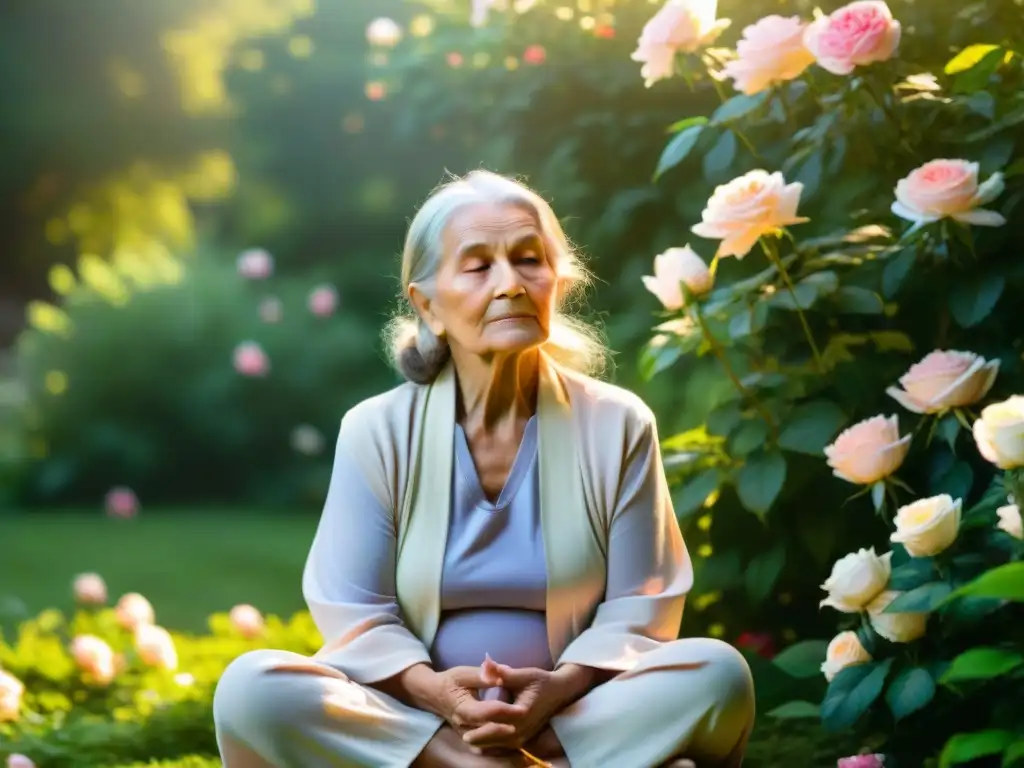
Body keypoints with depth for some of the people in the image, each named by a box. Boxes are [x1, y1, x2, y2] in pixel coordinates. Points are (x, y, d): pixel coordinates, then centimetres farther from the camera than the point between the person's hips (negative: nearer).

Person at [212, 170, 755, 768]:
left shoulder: (617, 425, 1)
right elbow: (357, 616, -3)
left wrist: (559, 690, -23)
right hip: (418, 714, 1)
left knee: (718, 675, -28)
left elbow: (637, 611, -2)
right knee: (251, 689, -30)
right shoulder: (376, 432, 0)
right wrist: (432, 691, -24)